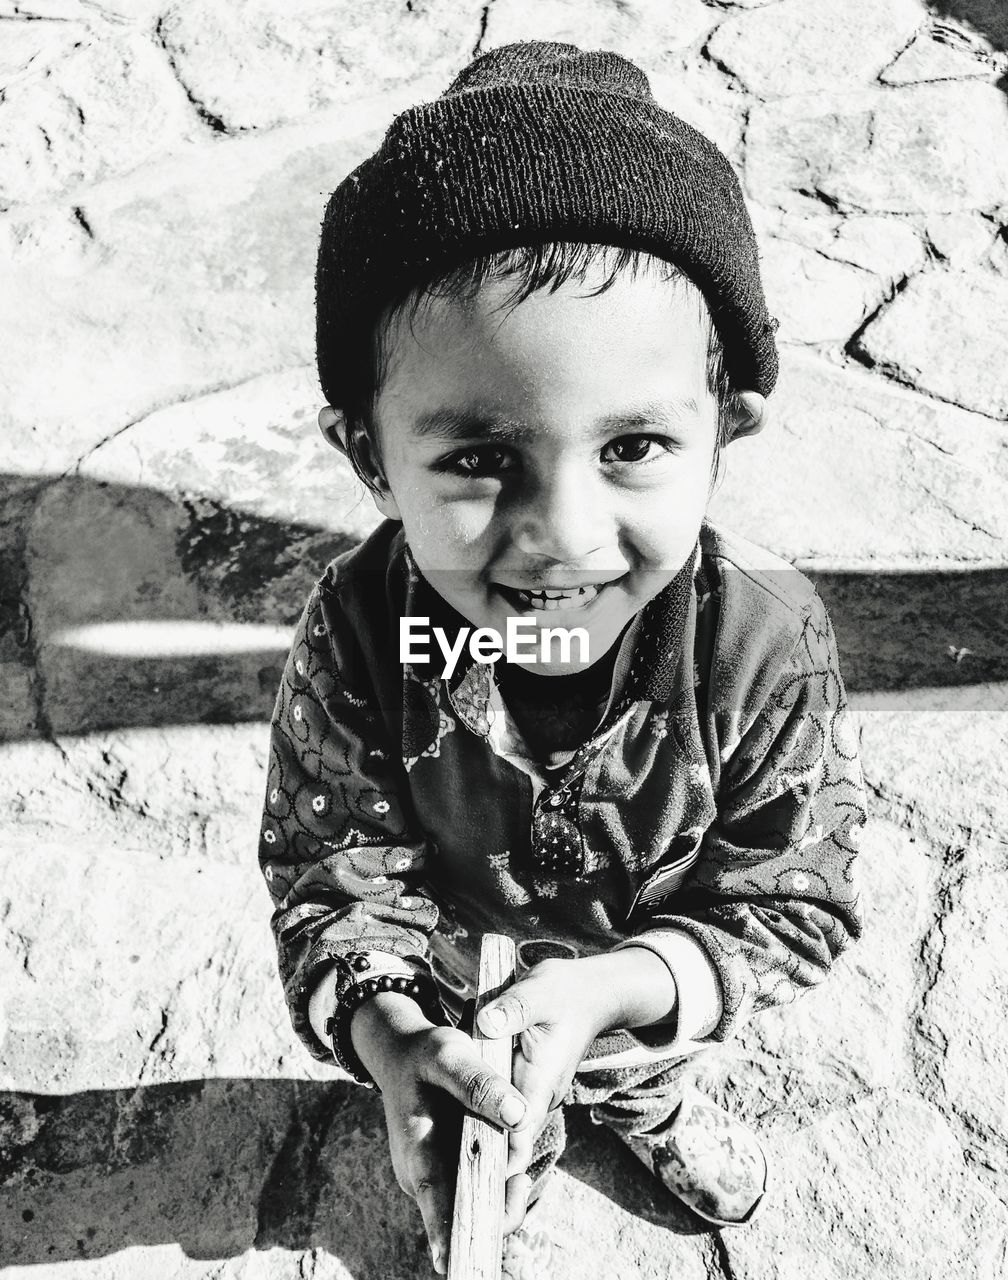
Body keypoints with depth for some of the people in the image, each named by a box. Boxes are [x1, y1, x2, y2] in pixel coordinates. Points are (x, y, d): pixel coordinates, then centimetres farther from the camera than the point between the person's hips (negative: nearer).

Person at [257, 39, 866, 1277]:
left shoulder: (770, 641, -37)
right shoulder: (355, 638, -36)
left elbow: (793, 902, -27)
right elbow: (334, 871, -24)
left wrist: (607, 990, -41)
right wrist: (384, 1035, -43)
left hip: (650, 992, 1)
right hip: (451, 1005, 0)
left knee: (640, 1069, 39)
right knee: (476, 1176, 34)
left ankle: (653, 1107, 78)